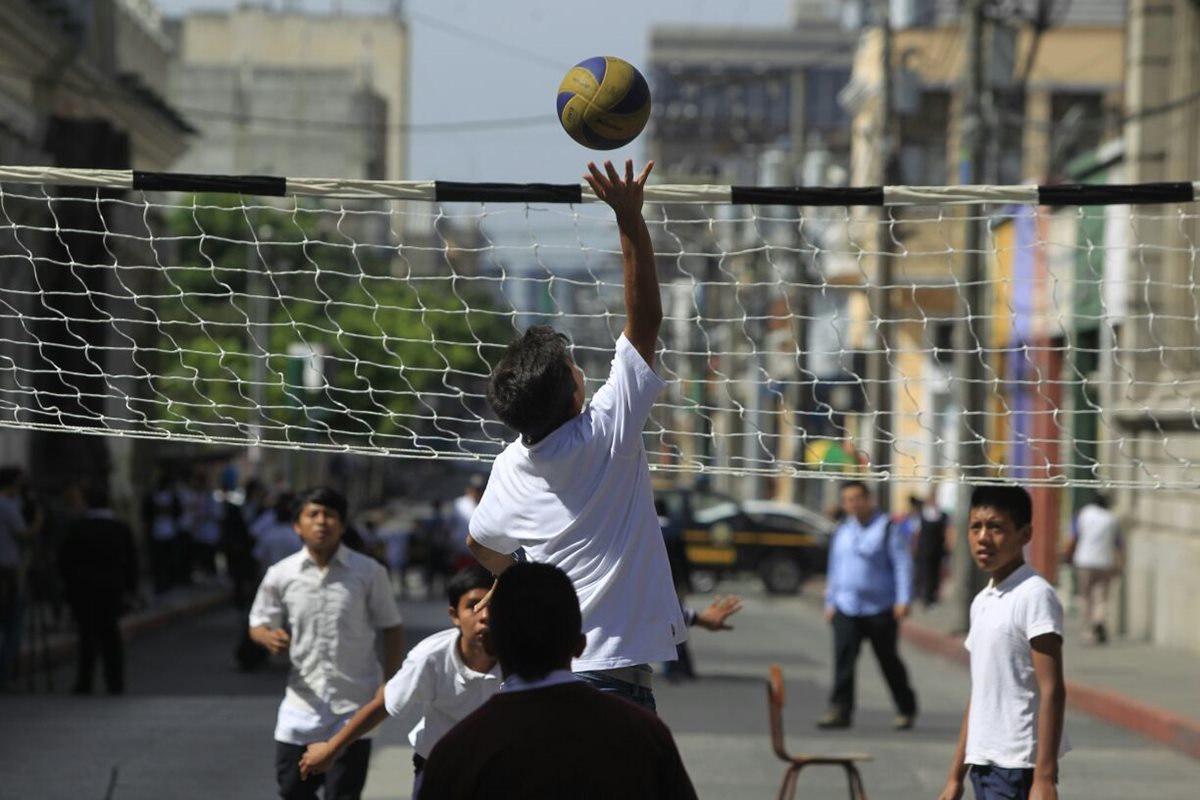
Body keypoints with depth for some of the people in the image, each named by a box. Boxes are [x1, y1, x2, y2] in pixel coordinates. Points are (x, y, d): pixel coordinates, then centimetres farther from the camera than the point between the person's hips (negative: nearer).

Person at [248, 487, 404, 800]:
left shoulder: (368, 572, -4)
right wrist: (269, 637, -16)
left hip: (353, 704, -2)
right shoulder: (281, 575, -1)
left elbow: (391, 629, 3)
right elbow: (258, 624, 9)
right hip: (303, 702, 2)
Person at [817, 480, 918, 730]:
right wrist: (830, 601, 17)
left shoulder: (887, 528, -5)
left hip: (880, 610, -4)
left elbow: (903, 564, -8)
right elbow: (834, 567, 20)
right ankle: (840, 710, -9)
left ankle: (906, 710, 20)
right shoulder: (843, 531, 13)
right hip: (846, 609, 4)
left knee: (889, 661, 5)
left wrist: (903, 600, -15)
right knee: (843, 659, -8)